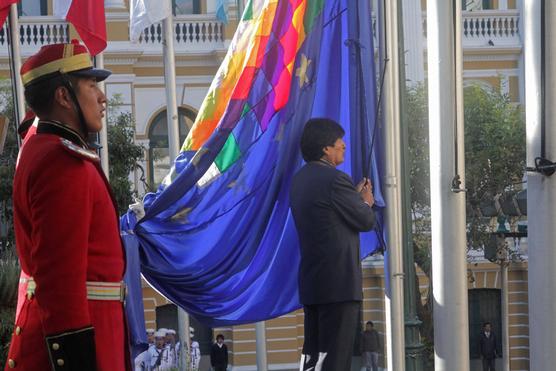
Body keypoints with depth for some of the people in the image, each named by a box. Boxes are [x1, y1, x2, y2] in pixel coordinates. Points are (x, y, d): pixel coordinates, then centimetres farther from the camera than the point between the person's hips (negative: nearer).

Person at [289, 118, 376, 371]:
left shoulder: (300, 180, 13)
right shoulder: (334, 179, -15)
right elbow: (366, 221, -8)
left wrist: (355, 197, 16)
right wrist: (366, 202, 12)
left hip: (311, 282, 9)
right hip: (339, 282, -9)